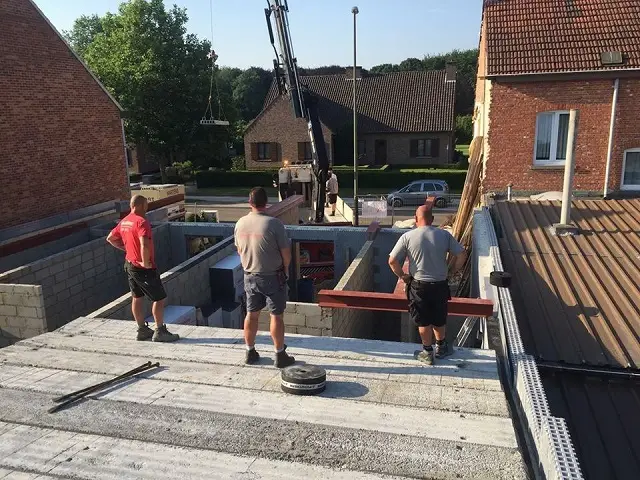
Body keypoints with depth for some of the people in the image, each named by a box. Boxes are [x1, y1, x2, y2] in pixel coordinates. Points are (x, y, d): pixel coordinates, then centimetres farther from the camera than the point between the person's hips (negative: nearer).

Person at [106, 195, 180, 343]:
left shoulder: (124, 222, 7)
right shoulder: (141, 222, -21)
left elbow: (110, 238, 20)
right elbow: (144, 245, -36)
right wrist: (145, 263, -24)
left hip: (130, 264, 9)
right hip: (144, 268, -9)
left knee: (137, 298, 16)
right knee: (159, 298, 1)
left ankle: (142, 330, 25)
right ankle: (160, 332, 5)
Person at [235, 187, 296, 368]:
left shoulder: (240, 223, -3)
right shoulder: (274, 223, -19)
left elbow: (239, 250, 10)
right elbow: (286, 253, -14)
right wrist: (285, 270, 4)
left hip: (250, 276, 5)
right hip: (272, 277, -5)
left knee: (251, 314, 15)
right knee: (276, 315, 5)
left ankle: (250, 352, 27)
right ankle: (280, 356, 14)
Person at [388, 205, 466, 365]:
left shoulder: (407, 237, -11)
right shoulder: (444, 235, -5)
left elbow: (392, 261, -13)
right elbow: (462, 255, -4)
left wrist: (402, 275, 2)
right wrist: (451, 271, 6)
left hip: (418, 285, -2)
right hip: (440, 284, 2)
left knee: (423, 321, 13)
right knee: (439, 319, 21)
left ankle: (428, 353, 26)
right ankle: (441, 347, 39)